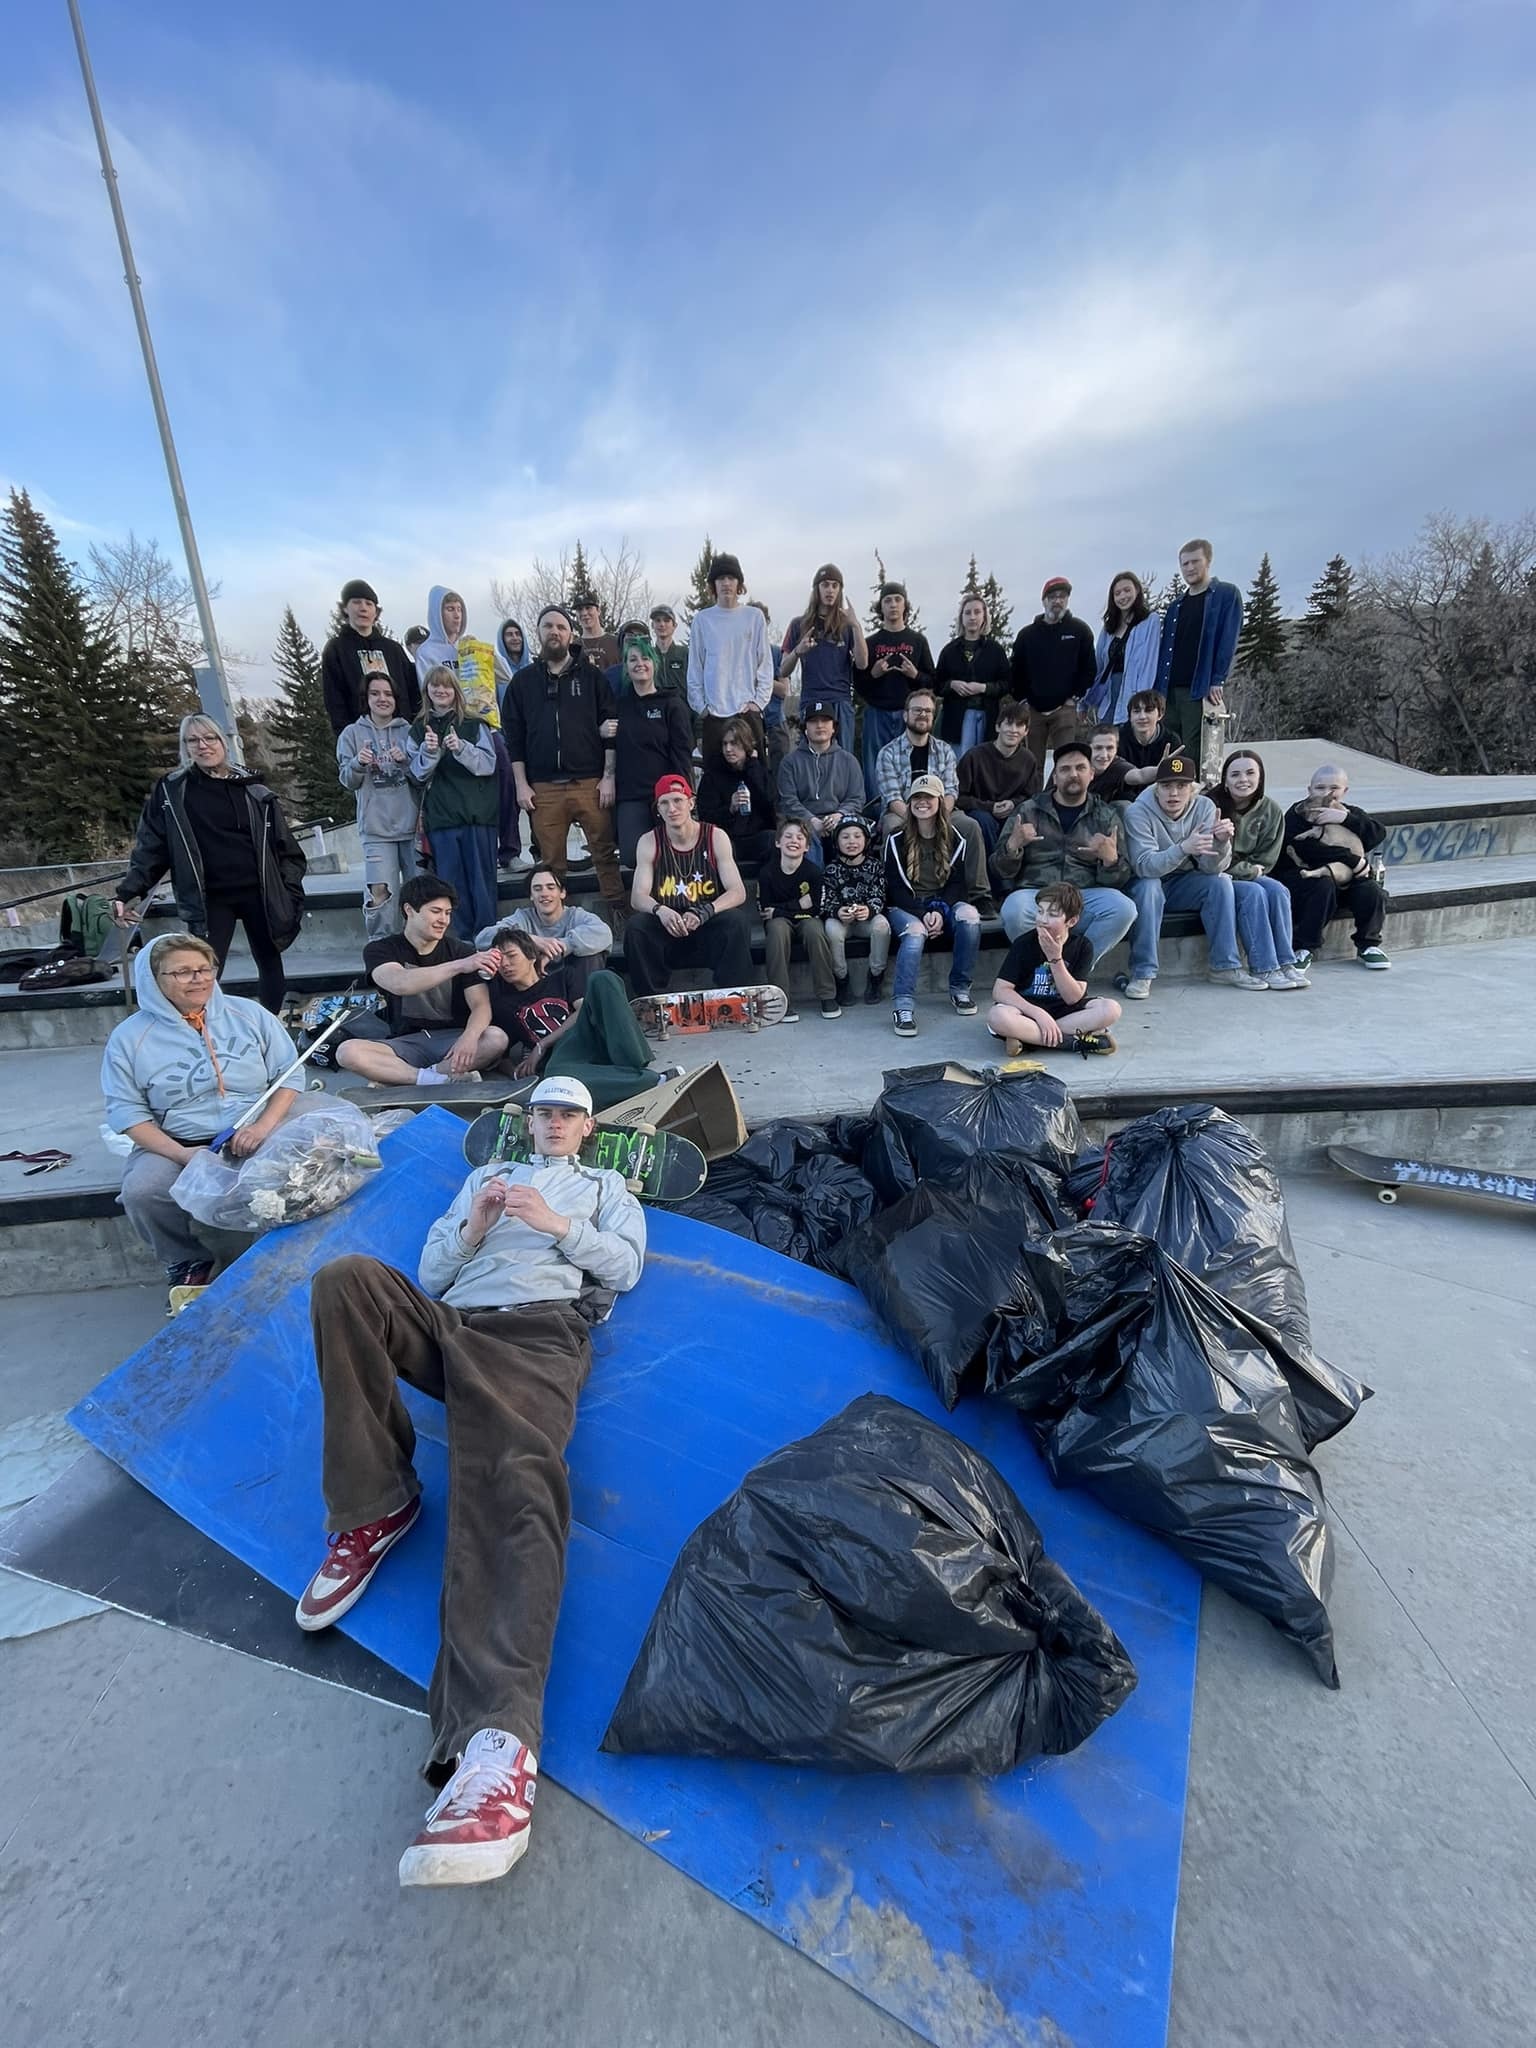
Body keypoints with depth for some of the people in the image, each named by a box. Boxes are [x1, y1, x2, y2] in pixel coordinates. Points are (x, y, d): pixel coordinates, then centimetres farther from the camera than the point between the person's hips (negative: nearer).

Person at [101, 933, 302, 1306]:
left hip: (254, 1137, 0)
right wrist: (181, 1154, -16)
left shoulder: (248, 1014, 5)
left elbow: (289, 1073, 5)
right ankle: (188, 1261, 0)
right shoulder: (130, 1037, 2)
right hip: (174, 1145, 0)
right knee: (140, 1191, -30)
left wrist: (263, 1125, -13)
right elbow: (126, 1110, -1)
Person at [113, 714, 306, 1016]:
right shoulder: (170, 790, 2)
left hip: (258, 893, 2)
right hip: (210, 898, -2)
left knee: (270, 964, 12)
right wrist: (128, 892, -5)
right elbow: (151, 847, 3)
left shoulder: (252, 789, 5)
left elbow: (284, 844, 5)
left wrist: (291, 889, -1)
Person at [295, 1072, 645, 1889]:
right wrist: (473, 1227, 3)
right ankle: (377, 1505, -17)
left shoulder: (605, 1187, 28)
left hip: (539, 1334, -3)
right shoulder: (487, 1177, 34)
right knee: (346, 1277, -26)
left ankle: (497, 1736, -49)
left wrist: (558, 1224, -1)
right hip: (449, 1326, 4)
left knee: (514, 1481, -33)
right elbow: (429, 1277, 23)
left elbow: (625, 1267, 11)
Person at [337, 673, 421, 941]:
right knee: (380, 891, -16)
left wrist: (405, 762, -14)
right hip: (375, 828, -1)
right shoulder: (353, 733, 8)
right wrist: (358, 763, -15)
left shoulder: (408, 732, 9)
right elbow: (346, 781, 5)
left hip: (411, 825, 2)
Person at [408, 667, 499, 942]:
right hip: (440, 817, 2)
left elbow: (489, 764, -3)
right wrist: (428, 751, -13)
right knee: (451, 882, 3)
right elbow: (418, 773, 6)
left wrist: (461, 748, -18)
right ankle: (464, 939, 9)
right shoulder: (418, 730, 13)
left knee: (481, 880, -3)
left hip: (477, 814, -2)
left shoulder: (473, 726, 7)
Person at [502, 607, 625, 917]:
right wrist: (522, 784, 3)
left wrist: (609, 776, -4)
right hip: (544, 788, 1)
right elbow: (514, 737, 11)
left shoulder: (590, 676, 9)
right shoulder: (522, 681, 13)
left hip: (591, 783, -1)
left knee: (605, 854, -3)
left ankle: (619, 912, 6)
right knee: (551, 862, 3)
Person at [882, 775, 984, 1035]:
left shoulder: (954, 839, 7)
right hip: (905, 906, -2)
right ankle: (902, 1005, -38)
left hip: (943, 903, 3)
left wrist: (939, 911, -16)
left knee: (970, 916, -30)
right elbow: (895, 887, -4)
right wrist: (922, 914, -18)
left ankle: (960, 988, -15)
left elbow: (956, 882, 4)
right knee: (915, 932, -37)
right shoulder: (897, 839, -1)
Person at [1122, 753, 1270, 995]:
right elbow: (1144, 866, -33)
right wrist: (1183, 848, -48)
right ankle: (1142, 973, -29)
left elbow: (1212, 868, -16)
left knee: (1221, 882, -19)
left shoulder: (1204, 807, -9)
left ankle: (1225, 966, -11)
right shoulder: (1138, 812, -20)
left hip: (1181, 883, 4)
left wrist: (1221, 841, -36)